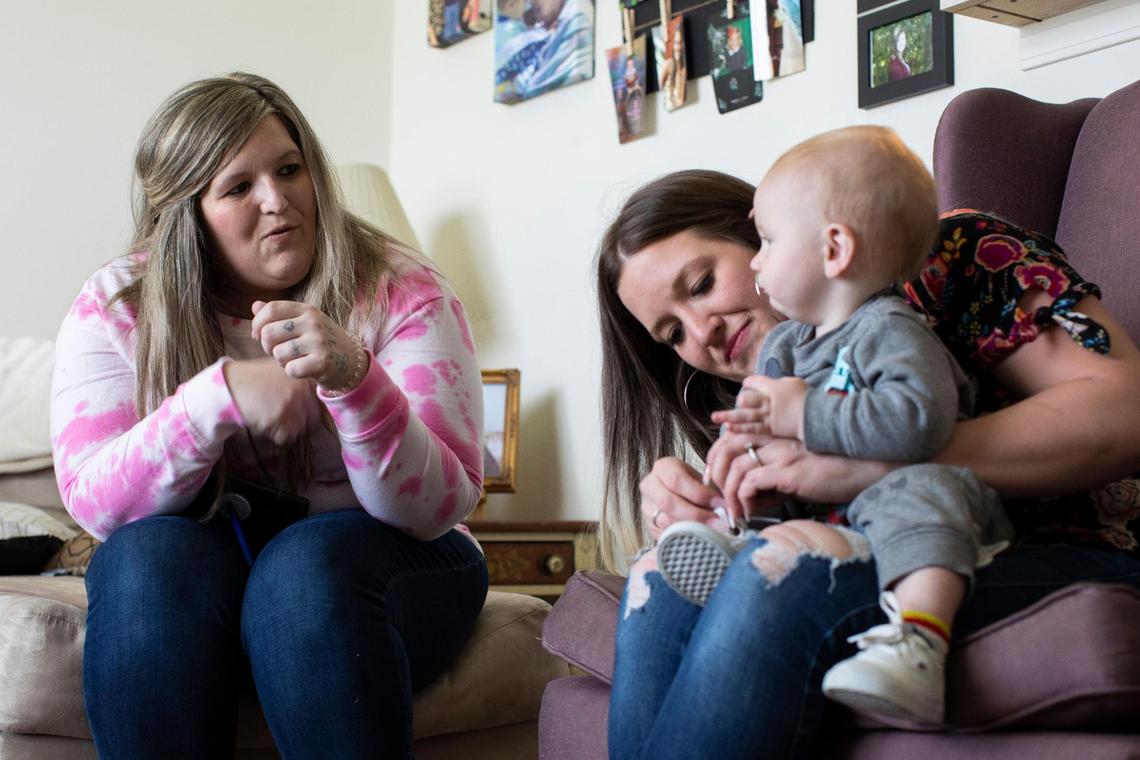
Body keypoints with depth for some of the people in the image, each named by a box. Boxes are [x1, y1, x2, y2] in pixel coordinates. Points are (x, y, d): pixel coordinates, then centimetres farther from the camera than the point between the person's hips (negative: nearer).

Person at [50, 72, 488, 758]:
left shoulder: (402, 293, -10)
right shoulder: (115, 308, -4)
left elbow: (437, 508, -18)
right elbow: (93, 499, -14)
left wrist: (355, 380, -36)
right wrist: (218, 395, -30)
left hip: (378, 555, -1)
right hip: (190, 569, 2)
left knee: (307, 565, -34)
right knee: (153, 554, -31)